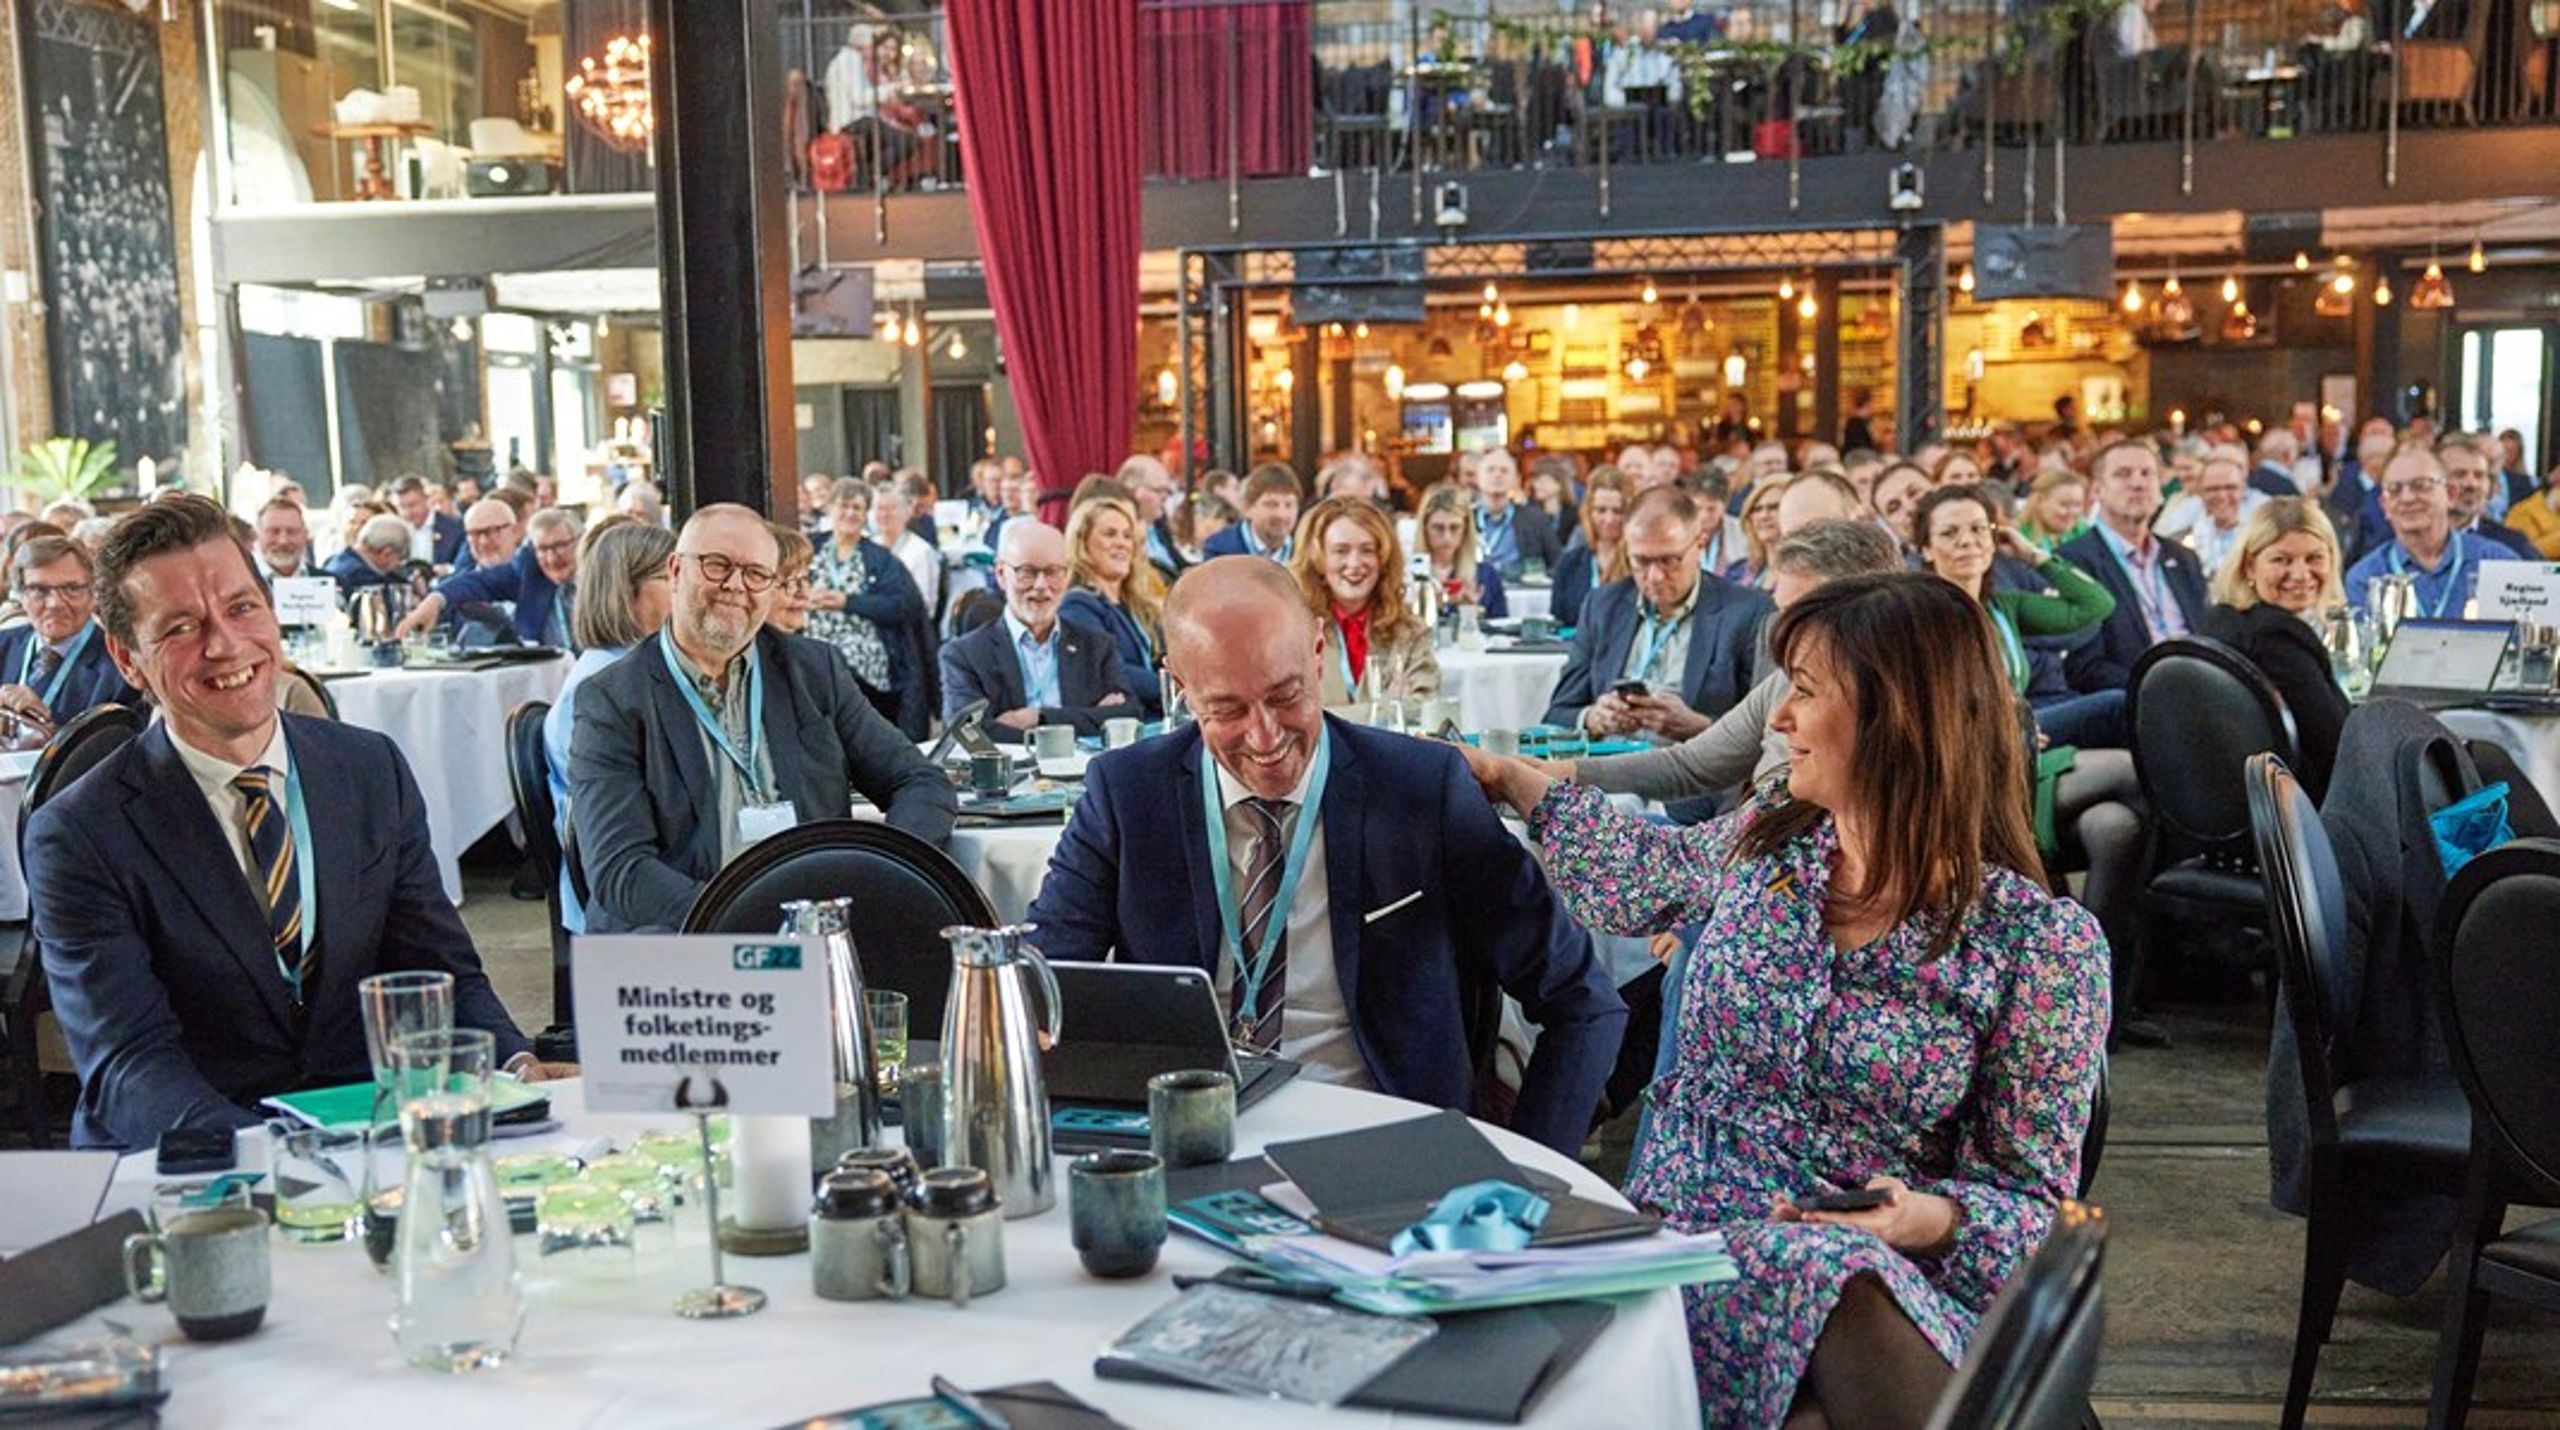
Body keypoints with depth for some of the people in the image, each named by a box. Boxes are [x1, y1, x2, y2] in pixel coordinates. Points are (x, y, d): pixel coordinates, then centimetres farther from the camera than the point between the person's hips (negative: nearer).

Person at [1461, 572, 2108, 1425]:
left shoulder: (2040, 942, -8)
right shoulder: (1767, 842, 6)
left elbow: (2034, 1202, -3)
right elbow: (1638, 875, 29)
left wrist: (1929, 1219, -23)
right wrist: (1505, 776, 33)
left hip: (1884, 1283, -3)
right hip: (1674, 1249, 3)